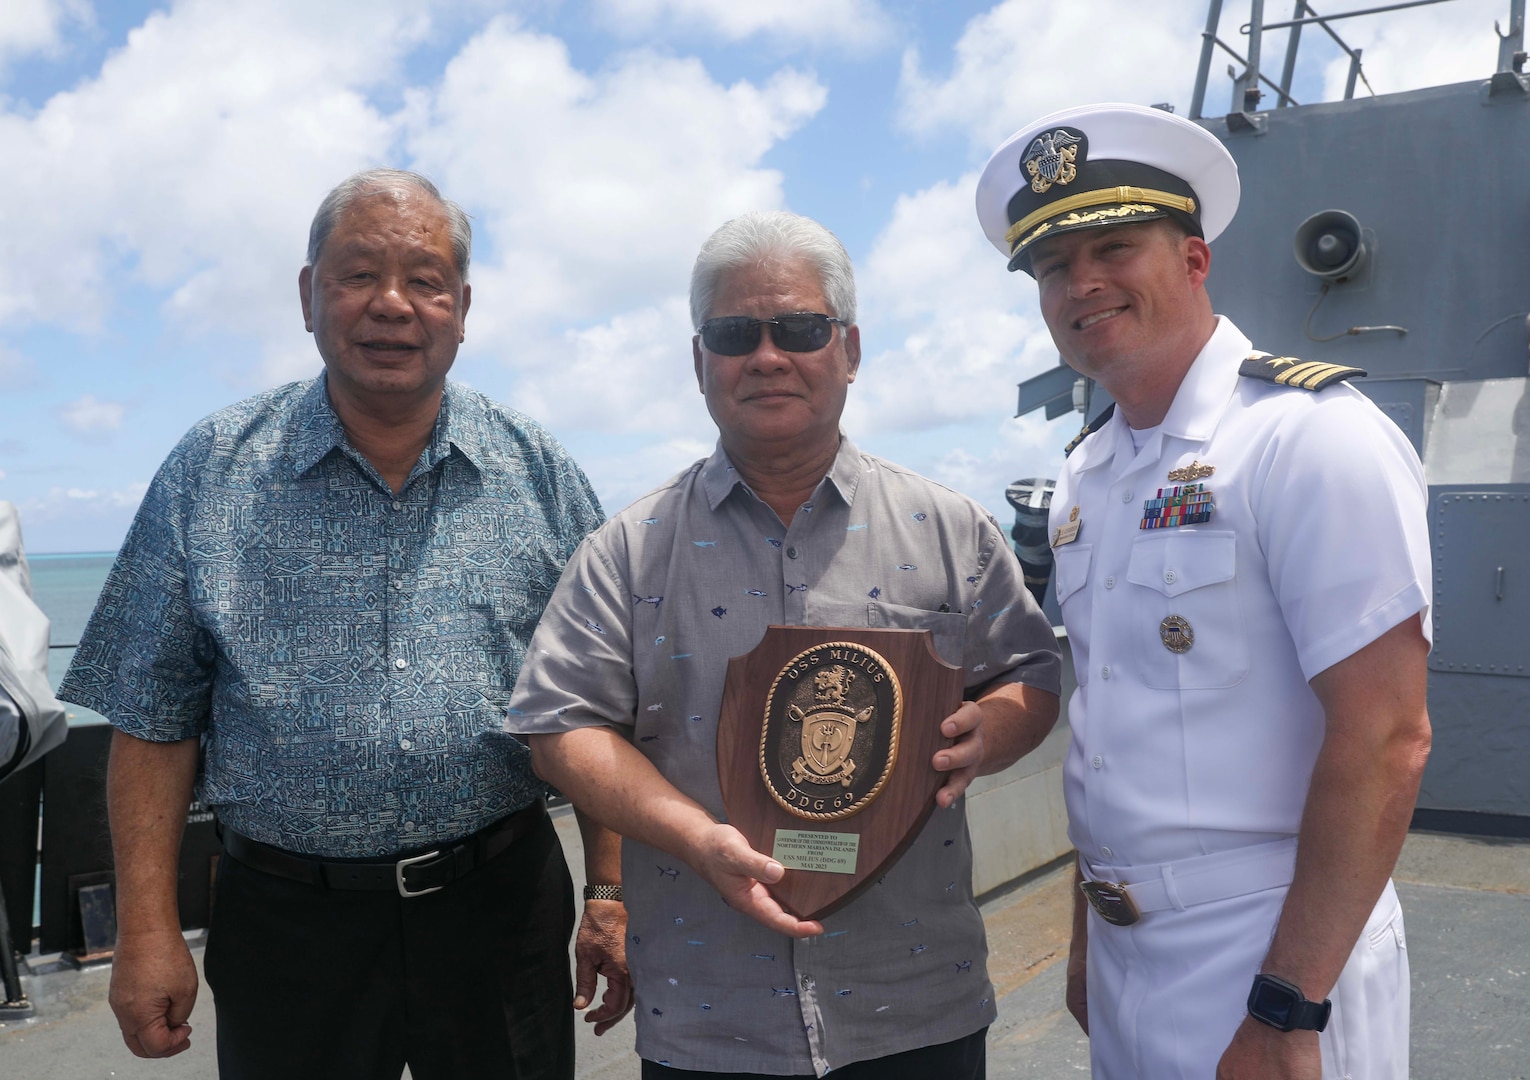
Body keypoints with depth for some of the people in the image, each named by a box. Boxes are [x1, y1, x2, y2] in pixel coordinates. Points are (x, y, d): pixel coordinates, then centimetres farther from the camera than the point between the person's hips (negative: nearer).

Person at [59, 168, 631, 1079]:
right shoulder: (212, 473, -2)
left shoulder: (539, 473, 0)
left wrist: (612, 895, -1)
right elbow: (156, 716, 0)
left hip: (502, 906, 1)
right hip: (287, 924, 0)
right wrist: (148, 929, -3)